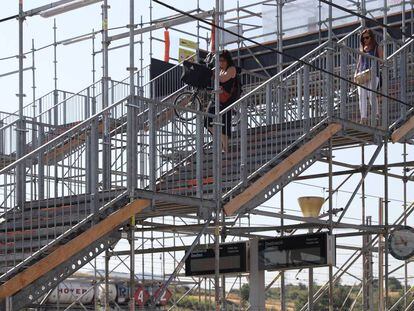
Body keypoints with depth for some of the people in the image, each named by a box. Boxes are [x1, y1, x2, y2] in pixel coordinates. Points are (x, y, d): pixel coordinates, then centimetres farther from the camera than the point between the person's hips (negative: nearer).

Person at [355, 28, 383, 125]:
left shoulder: (377, 48, 6)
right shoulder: (362, 48, 19)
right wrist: (356, 72, 11)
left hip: (373, 74, -4)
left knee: (371, 94, -11)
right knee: (362, 95, -7)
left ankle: (376, 113, 11)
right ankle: (363, 118, -11)